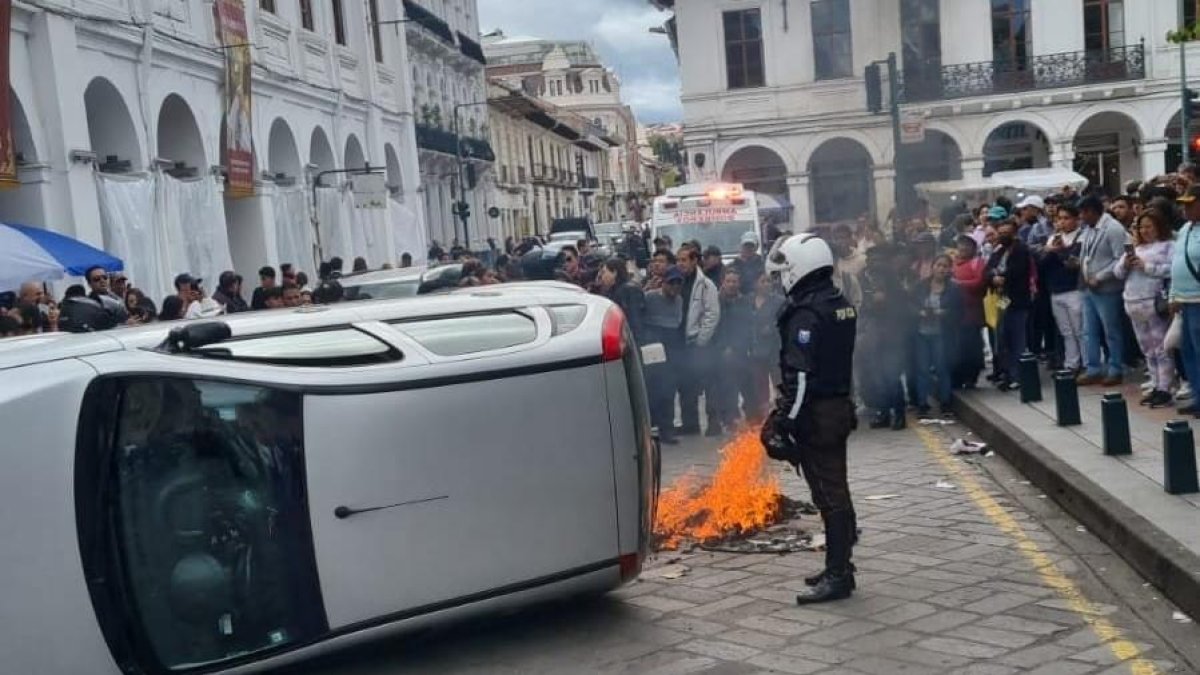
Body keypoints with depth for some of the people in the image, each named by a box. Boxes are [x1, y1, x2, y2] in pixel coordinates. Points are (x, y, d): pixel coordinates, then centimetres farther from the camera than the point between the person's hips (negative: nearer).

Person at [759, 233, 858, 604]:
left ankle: (837, 575, -1)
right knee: (836, 489, 16)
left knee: (829, 494, -6)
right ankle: (839, 566, 27)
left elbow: (800, 376, -23)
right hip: (840, 406, 10)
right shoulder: (841, 306, 12)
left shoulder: (806, 314, -18)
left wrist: (784, 421, -21)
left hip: (817, 415, -10)